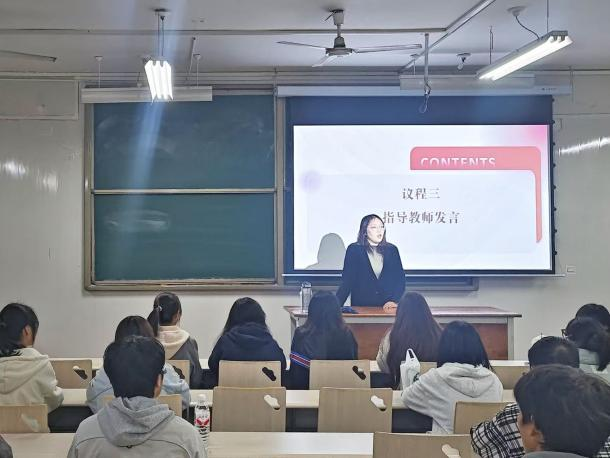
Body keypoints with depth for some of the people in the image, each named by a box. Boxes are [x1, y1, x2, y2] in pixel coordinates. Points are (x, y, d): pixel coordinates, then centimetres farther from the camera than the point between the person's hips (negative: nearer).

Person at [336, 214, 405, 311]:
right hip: (361, 307, -1)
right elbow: (347, 281, -1)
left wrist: (394, 301, -8)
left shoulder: (391, 250, 10)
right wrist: (336, 306, -12)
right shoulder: (354, 249, 3)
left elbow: (400, 279, 7)